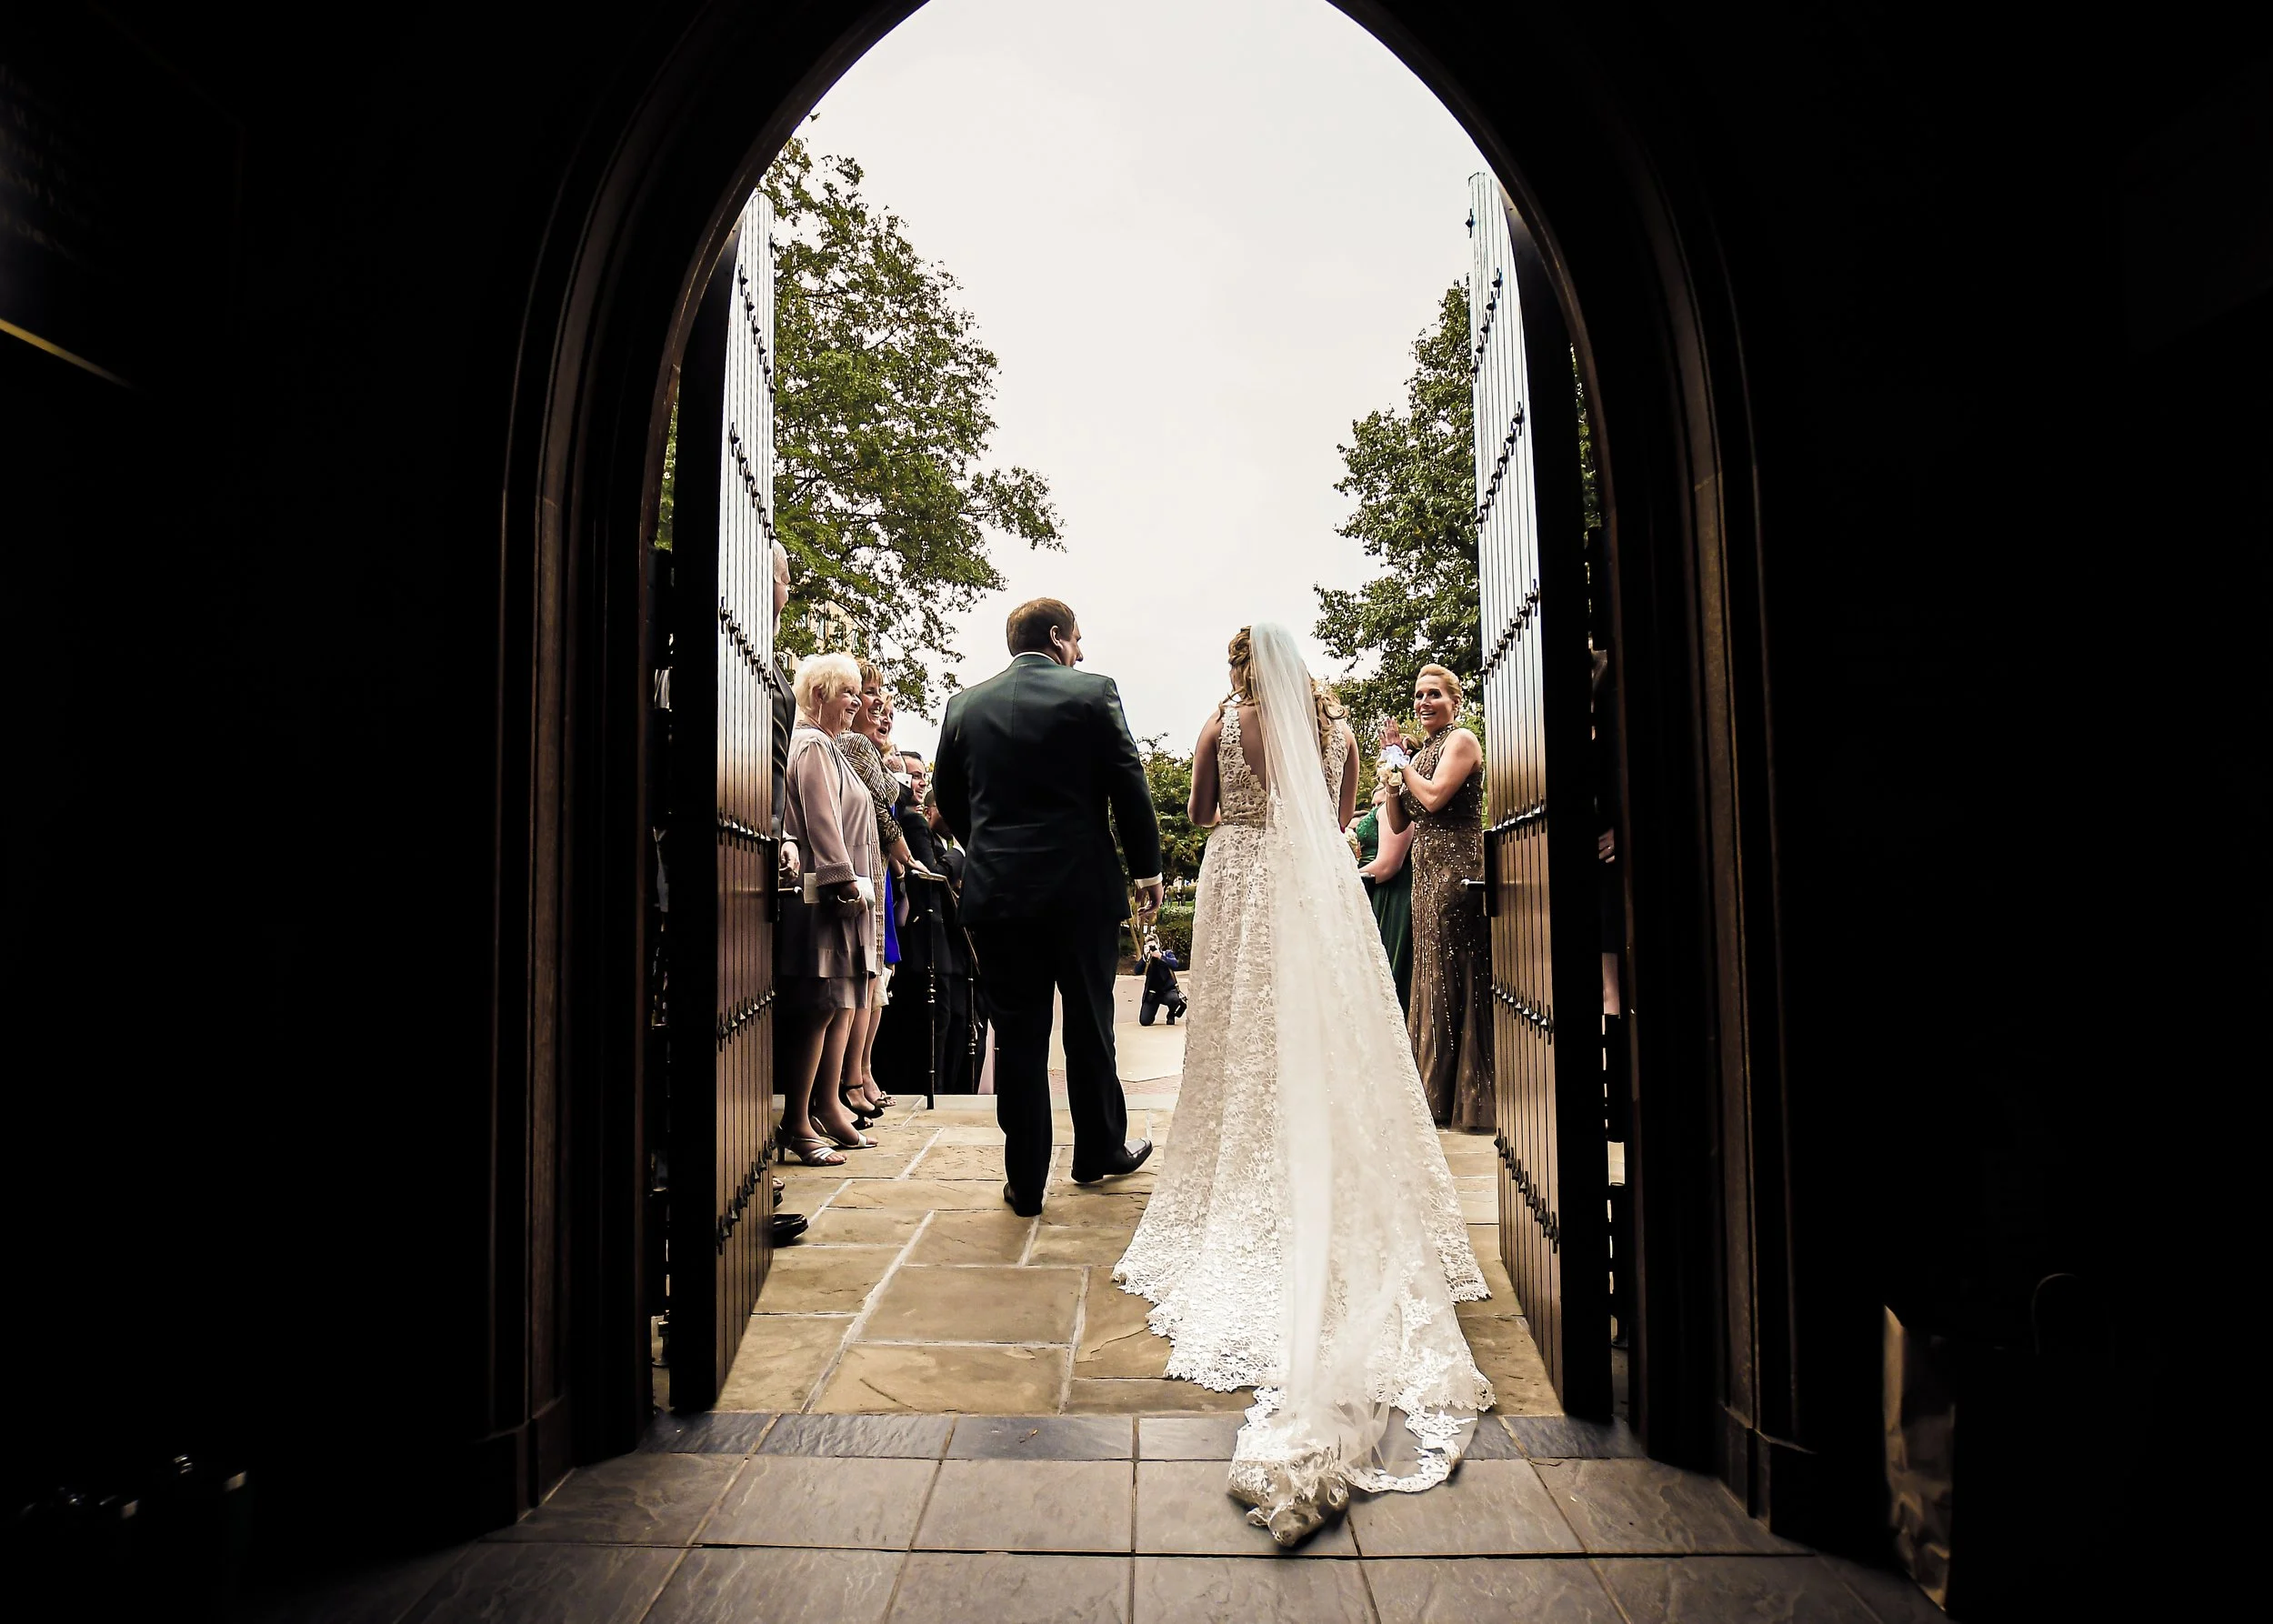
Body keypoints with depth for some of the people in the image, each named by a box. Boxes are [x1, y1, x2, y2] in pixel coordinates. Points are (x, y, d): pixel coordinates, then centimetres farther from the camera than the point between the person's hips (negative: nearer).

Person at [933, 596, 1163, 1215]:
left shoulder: (965, 705, 5)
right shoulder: (1092, 693, -4)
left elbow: (948, 795, 13)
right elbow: (1129, 787, -4)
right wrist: (1148, 868, 7)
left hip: (995, 891, 2)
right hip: (1083, 887, -2)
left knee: (1017, 1036, 8)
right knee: (1090, 1028, 15)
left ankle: (1025, 1181, 14)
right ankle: (1098, 1153, 32)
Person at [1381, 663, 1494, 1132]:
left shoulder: (1461, 740, -5)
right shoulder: (1420, 755, 19)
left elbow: (1435, 796, -19)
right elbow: (1398, 823, 14)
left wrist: (1404, 765, -3)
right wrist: (1391, 772, 2)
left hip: (1458, 868, -9)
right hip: (1427, 871, 9)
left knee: (1457, 977, -7)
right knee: (1434, 975, 11)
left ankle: (1472, 1098, 0)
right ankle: (1440, 1094, 19)